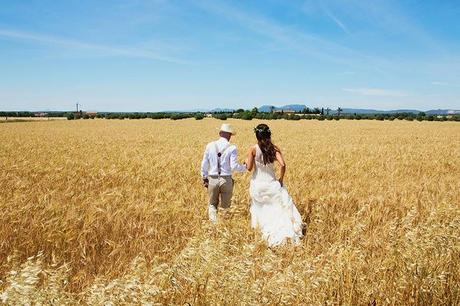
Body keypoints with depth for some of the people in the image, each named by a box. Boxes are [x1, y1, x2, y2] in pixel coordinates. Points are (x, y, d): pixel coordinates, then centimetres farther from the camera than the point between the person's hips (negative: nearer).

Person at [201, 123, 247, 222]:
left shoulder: (210, 146, 1)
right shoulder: (232, 148, -8)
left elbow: (204, 164, 5)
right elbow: (234, 166, -11)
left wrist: (204, 178, 16)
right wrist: (245, 167, 7)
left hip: (212, 179, 2)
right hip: (226, 180, -2)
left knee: (212, 204, 17)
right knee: (225, 206, 12)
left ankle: (213, 222, 3)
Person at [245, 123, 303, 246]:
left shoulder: (253, 149, -11)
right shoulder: (274, 148, -8)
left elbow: (249, 168, -8)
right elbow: (283, 165, -18)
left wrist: (247, 161, 13)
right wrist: (281, 179, -3)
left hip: (257, 184, 0)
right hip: (271, 183, 0)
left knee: (259, 208, 21)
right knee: (284, 207, 10)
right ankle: (288, 232, 0)